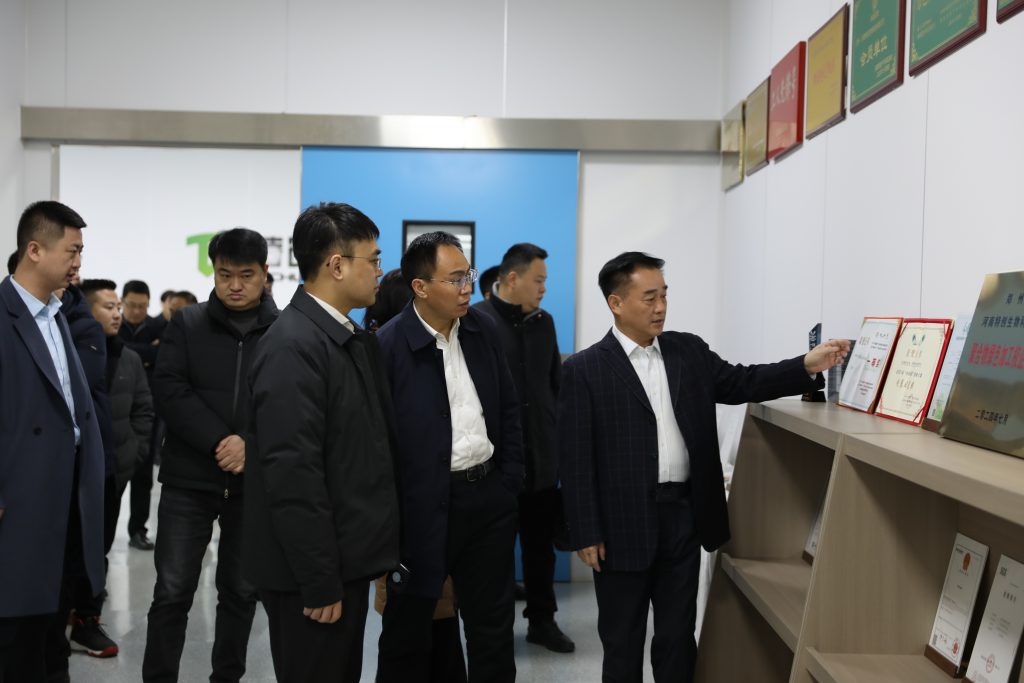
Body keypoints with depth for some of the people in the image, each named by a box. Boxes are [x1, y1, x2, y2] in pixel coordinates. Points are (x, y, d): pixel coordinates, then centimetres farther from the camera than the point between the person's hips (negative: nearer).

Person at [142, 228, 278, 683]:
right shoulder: (186, 325, 3)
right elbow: (168, 391, -8)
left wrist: (253, 445, -20)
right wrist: (220, 440, -18)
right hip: (190, 478, 0)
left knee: (241, 589, 12)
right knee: (172, 590, 3)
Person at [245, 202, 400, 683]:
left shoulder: (354, 339, 10)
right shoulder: (293, 345, -19)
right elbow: (292, 474, -23)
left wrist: (374, 551, 10)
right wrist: (320, 582, -20)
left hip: (348, 560, 9)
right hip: (313, 572, -9)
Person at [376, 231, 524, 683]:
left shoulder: (483, 330, 4)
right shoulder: (389, 346, -14)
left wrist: (510, 481, 7)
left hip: (489, 497, 5)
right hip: (423, 506, -5)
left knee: (493, 623, 17)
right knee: (406, 627, 12)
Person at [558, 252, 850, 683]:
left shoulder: (689, 351, 6)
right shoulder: (584, 370, -9)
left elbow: (740, 383, 8)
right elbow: (576, 460, -9)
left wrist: (807, 366, -9)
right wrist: (585, 534, -11)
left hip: (684, 516, 4)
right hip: (623, 524, -4)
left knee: (678, 635, 15)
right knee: (622, 641, 12)